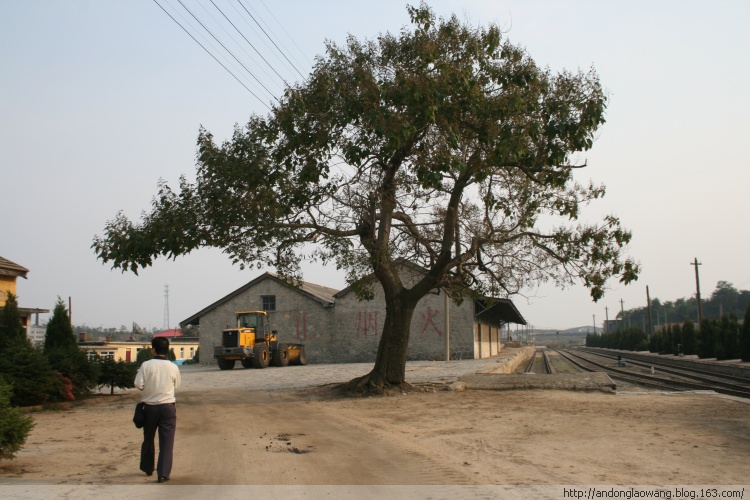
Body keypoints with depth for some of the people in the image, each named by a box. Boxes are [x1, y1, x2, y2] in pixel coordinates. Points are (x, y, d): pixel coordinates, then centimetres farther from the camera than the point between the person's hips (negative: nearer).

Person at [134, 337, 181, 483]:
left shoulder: (146, 365, -8)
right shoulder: (173, 367, -5)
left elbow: (138, 384, -11)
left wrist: (148, 388, 9)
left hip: (150, 406, 1)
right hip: (168, 407, -1)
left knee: (148, 439, 20)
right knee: (166, 442, 2)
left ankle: (147, 468, 35)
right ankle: (163, 474, -3)